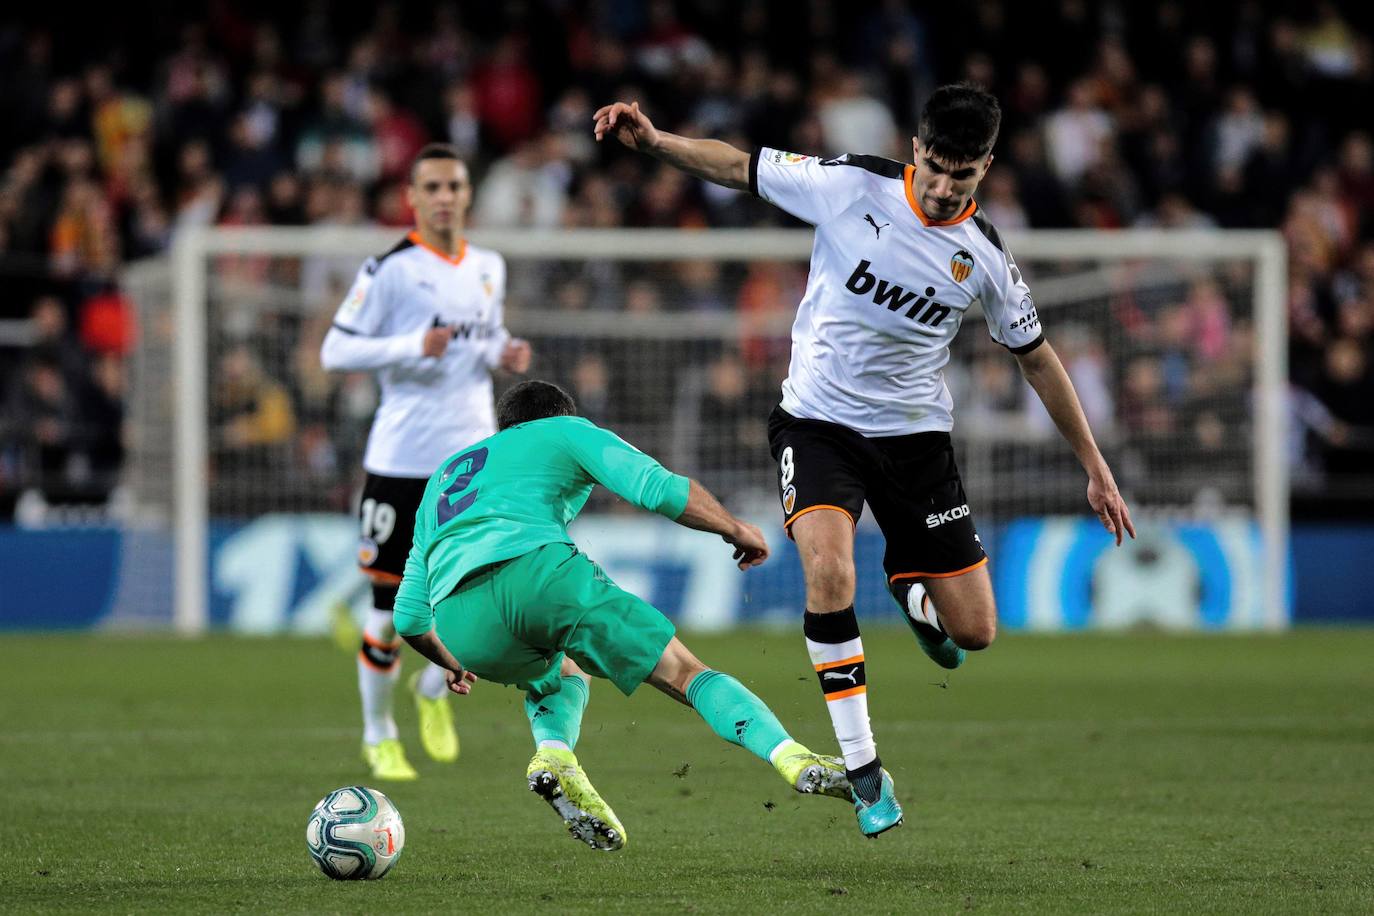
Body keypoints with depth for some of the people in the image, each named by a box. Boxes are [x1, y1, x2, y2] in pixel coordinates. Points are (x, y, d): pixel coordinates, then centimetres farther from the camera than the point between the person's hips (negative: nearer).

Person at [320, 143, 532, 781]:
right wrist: (411, 347, -21)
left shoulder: (489, 267, 12)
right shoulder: (391, 270, -6)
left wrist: (506, 354, 5)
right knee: (391, 604, 2)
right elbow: (334, 351, -9)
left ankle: (435, 691, 22)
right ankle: (377, 734, 21)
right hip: (401, 458, -4)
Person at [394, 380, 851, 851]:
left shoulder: (446, 473, 40)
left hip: (458, 621, 5)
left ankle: (553, 754, 5)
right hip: (535, 567, -5)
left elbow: (409, 617, 37)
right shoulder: (566, 432, 27)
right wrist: (733, 528, 24)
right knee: (683, 671, 0)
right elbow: (661, 489, 9)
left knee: (559, 672, 35)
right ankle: (793, 759, -20)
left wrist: (453, 663, 54)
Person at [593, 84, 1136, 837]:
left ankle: (908, 584, 38)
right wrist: (652, 140, -20)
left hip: (916, 435, 2)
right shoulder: (849, 186, -13)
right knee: (828, 570, -29)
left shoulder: (984, 255, -7)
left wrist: (1095, 469, 9)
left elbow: (1037, 358, 6)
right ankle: (862, 768, -18)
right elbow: (738, 167, -3)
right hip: (818, 421, -2)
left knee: (973, 632, -1)